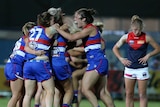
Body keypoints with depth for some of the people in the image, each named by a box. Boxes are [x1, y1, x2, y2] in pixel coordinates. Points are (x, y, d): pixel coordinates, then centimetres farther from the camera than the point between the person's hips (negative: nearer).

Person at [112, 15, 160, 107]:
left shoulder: (146, 38, -7)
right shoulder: (126, 37, -1)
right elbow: (115, 48, 11)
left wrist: (148, 55, -11)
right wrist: (121, 58, -2)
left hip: (142, 69, -2)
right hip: (129, 68, 2)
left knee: (142, 95, -1)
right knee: (129, 94, 6)